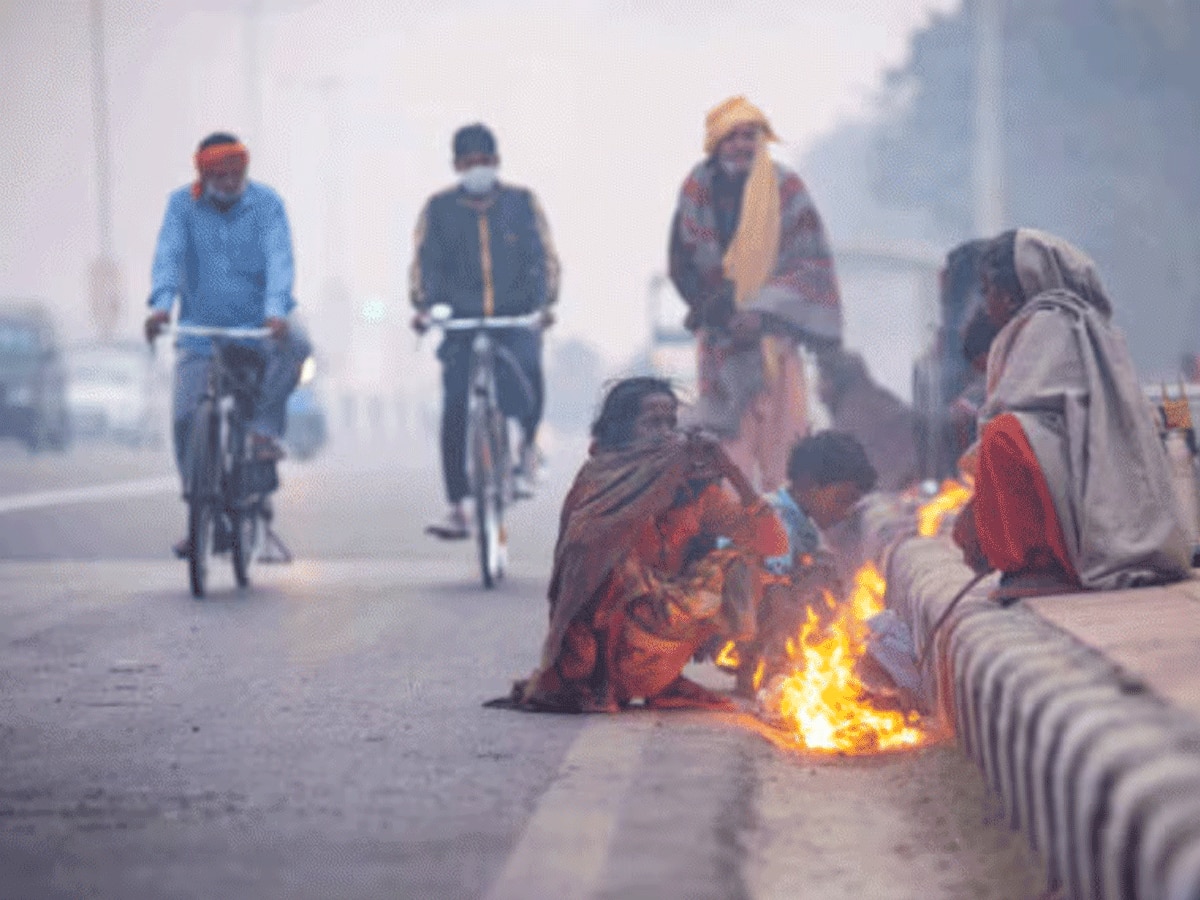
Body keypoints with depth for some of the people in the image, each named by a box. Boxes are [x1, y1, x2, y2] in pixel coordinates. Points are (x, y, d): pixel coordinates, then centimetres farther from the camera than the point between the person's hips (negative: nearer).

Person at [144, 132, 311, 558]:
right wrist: (161, 303, -34)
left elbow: (279, 257, -18)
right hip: (202, 329, 1)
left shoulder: (266, 203, -6)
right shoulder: (182, 204, -3)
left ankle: (264, 427, -13)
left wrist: (275, 309, -36)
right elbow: (168, 254, -15)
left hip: (259, 324, -1)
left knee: (295, 345, -33)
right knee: (186, 419, -10)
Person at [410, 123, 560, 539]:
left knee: (526, 368, -30)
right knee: (454, 409, -9)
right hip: (463, 321, 1)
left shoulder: (521, 201, 4)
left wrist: (546, 302, -15)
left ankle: (528, 443, 3)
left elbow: (544, 255, 0)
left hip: (516, 318, -1)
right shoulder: (439, 208, 4)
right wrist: (422, 306, -16)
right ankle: (457, 511, -2)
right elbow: (425, 260, 0)